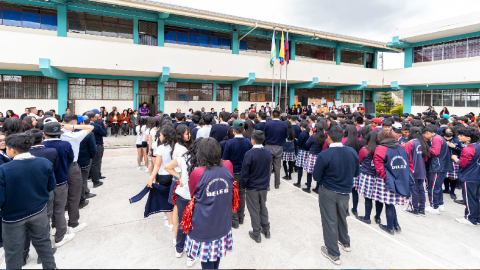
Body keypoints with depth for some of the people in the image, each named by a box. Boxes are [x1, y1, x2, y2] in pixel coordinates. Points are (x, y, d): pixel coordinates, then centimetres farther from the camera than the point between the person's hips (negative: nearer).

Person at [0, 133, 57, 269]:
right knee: (43, 242, 22)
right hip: (39, 212, 3)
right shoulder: (45, 163, -13)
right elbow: (51, 186, -2)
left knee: (13, 251, 17)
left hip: (13, 217, -3)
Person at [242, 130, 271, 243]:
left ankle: (256, 234, 22)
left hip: (252, 187, -5)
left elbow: (245, 172, -16)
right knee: (263, 208, 21)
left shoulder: (249, 153, -22)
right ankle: (266, 230, 34)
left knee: (254, 210, 9)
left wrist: (244, 186, -4)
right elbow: (268, 168, 7)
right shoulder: (268, 152, -5)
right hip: (264, 186, 5)